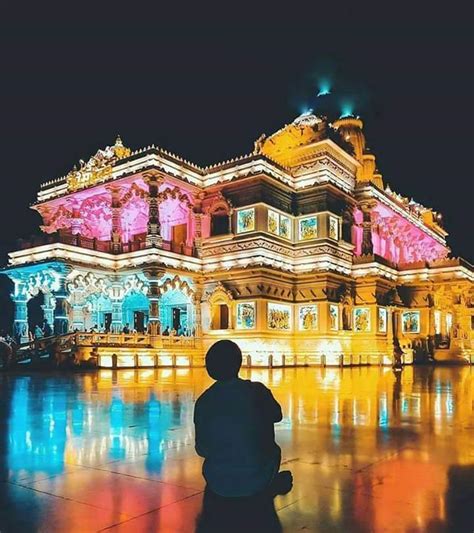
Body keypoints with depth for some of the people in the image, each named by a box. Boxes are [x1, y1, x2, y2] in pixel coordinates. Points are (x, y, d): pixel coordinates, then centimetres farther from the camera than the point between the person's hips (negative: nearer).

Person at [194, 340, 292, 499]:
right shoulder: (257, 390, -12)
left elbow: (201, 449, -1)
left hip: (218, 485, 1)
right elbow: (277, 415, 8)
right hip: (257, 480, -1)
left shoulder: (203, 401, -9)